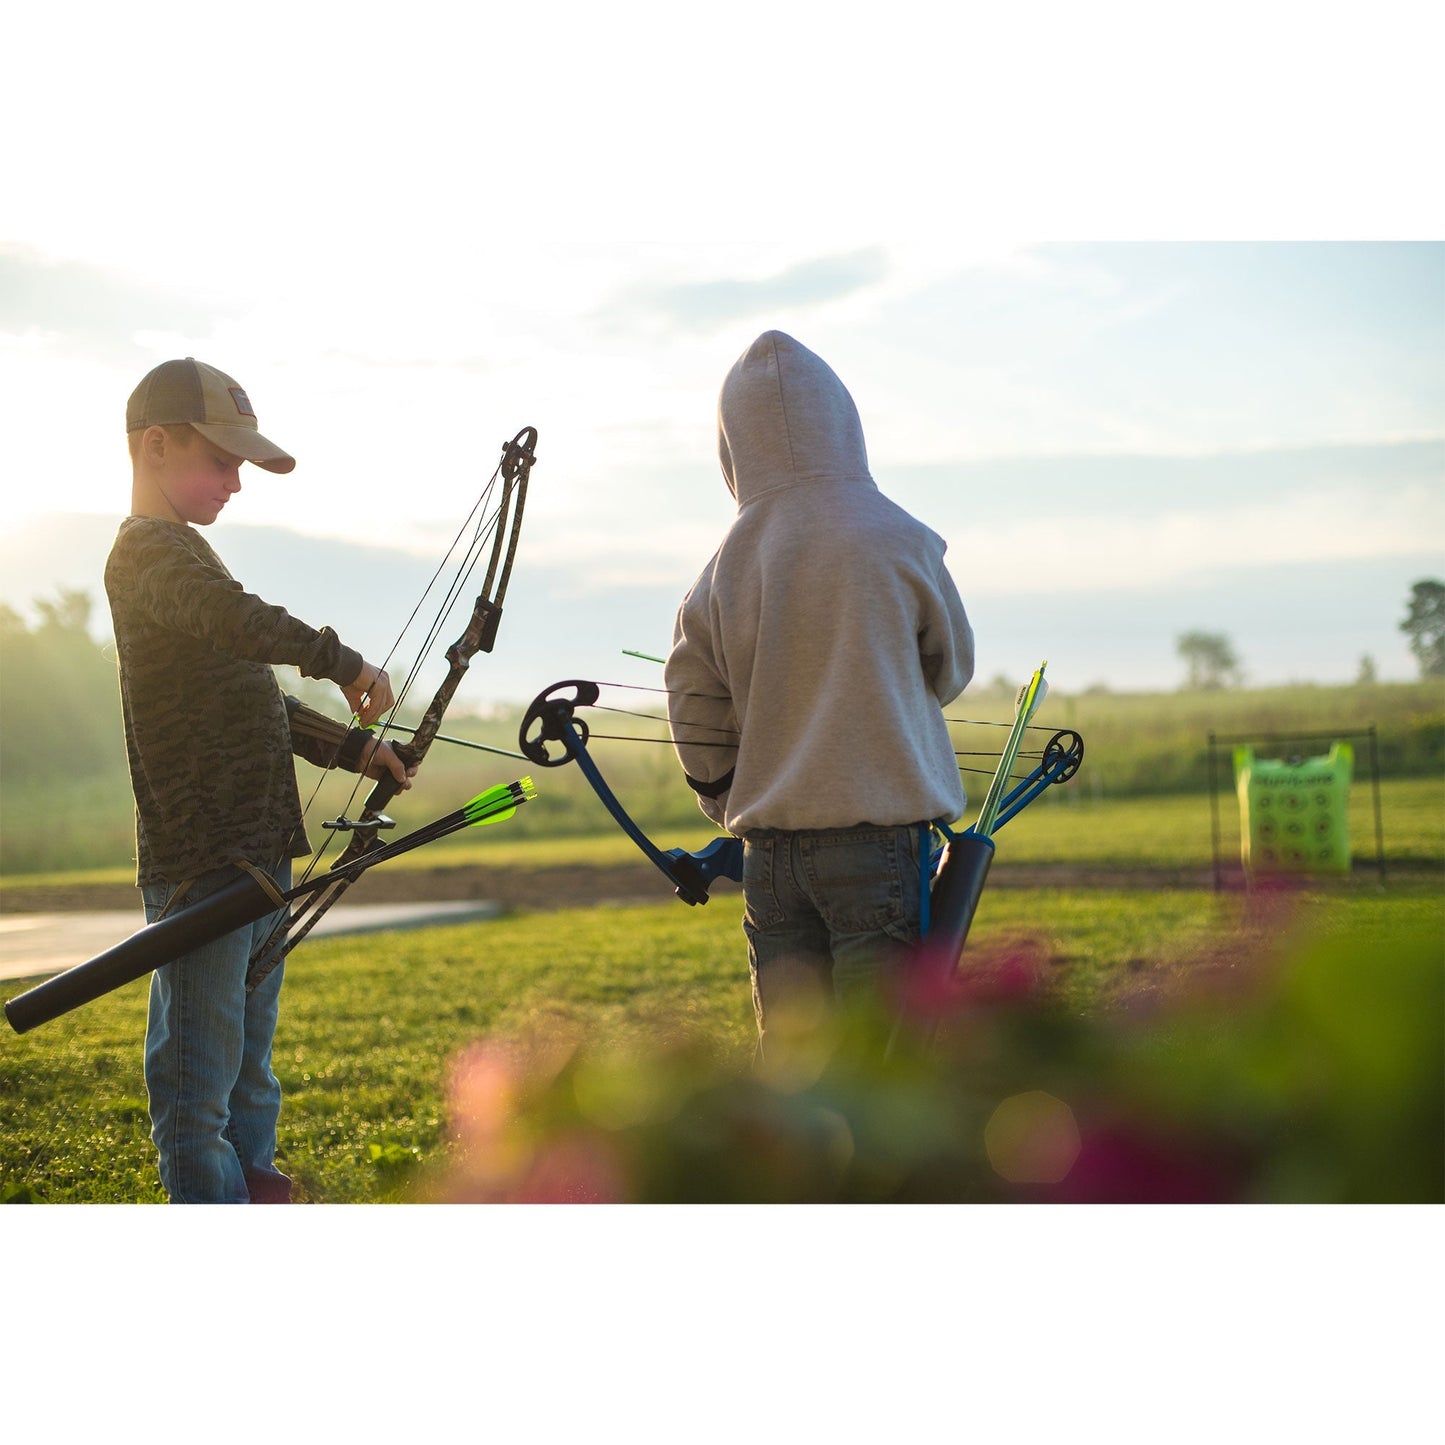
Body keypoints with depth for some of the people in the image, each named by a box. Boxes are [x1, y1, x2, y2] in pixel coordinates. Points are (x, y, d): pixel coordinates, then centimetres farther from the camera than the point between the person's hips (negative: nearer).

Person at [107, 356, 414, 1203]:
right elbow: (236, 619, -32)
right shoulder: (151, 548, -10)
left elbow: (257, 700, 27)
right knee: (199, 1073, -5)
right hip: (203, 862, -10)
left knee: (250, 1074, 18)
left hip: (254, 858, 10)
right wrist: (341, 661, -27)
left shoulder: (181, 553, 22)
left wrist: (353, 748, 20)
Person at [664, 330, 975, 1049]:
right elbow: (951, 668, 9)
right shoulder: (897, 540, -5)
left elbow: (696, 723, 8)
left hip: (769, 851, 4)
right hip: (879, 835, -4)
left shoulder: (722, 569, 4)